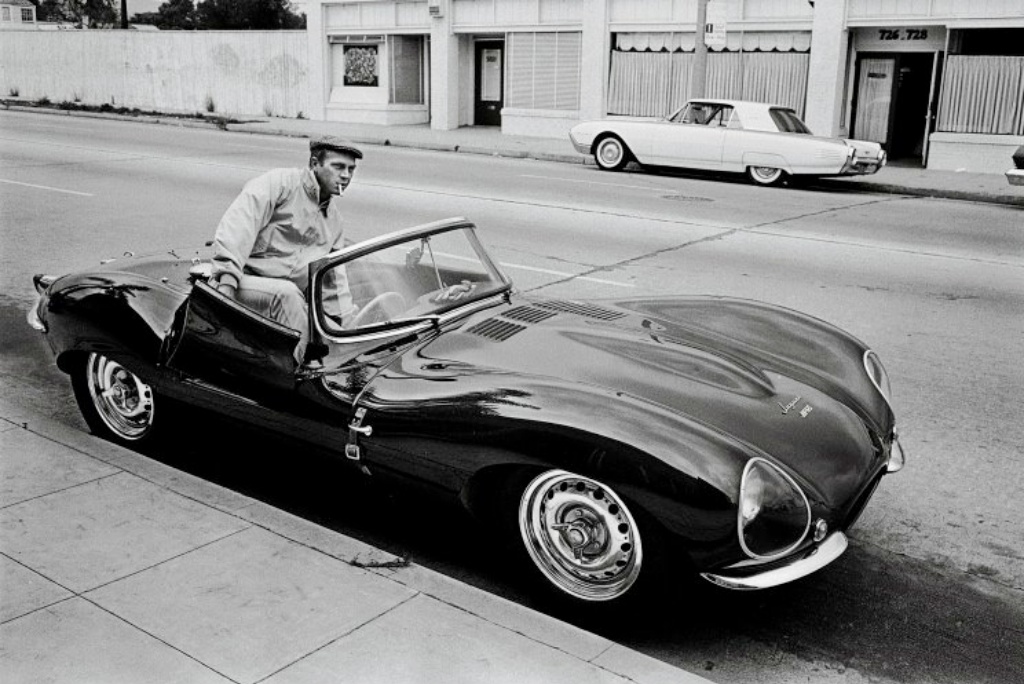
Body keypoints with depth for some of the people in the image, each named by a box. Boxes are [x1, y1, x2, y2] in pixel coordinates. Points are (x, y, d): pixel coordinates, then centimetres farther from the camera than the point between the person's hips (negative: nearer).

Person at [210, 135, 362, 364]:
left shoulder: (334, 215, 19)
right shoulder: (280, 183, -5)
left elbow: (335, 271, 26)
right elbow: (237, 225, -18)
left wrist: (348, 317, 18)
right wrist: (227, 279, -30)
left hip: (284, 300, 7)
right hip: (246, 281, -6)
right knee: (287, 293, -37)